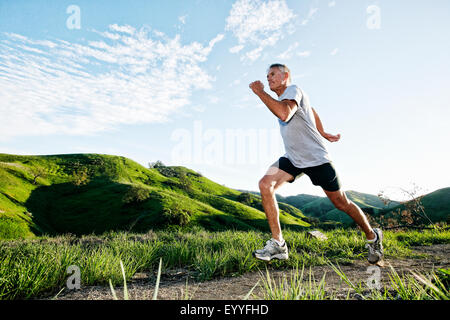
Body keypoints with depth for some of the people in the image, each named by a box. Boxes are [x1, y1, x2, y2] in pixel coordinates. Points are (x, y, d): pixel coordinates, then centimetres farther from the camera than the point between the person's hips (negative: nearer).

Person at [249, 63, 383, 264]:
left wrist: (260, 92, -27)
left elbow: (284, 114, -36)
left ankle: (373, 236, 30)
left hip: (315, 158, -8)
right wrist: (322, 134, 29)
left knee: (341, 203, 3)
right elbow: (311, 111, 29)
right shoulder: (282, 97, 15)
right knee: (266, 184, -16)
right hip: (292, 159, 8)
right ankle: (278, 244, -14)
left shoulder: (293, 90, -13)